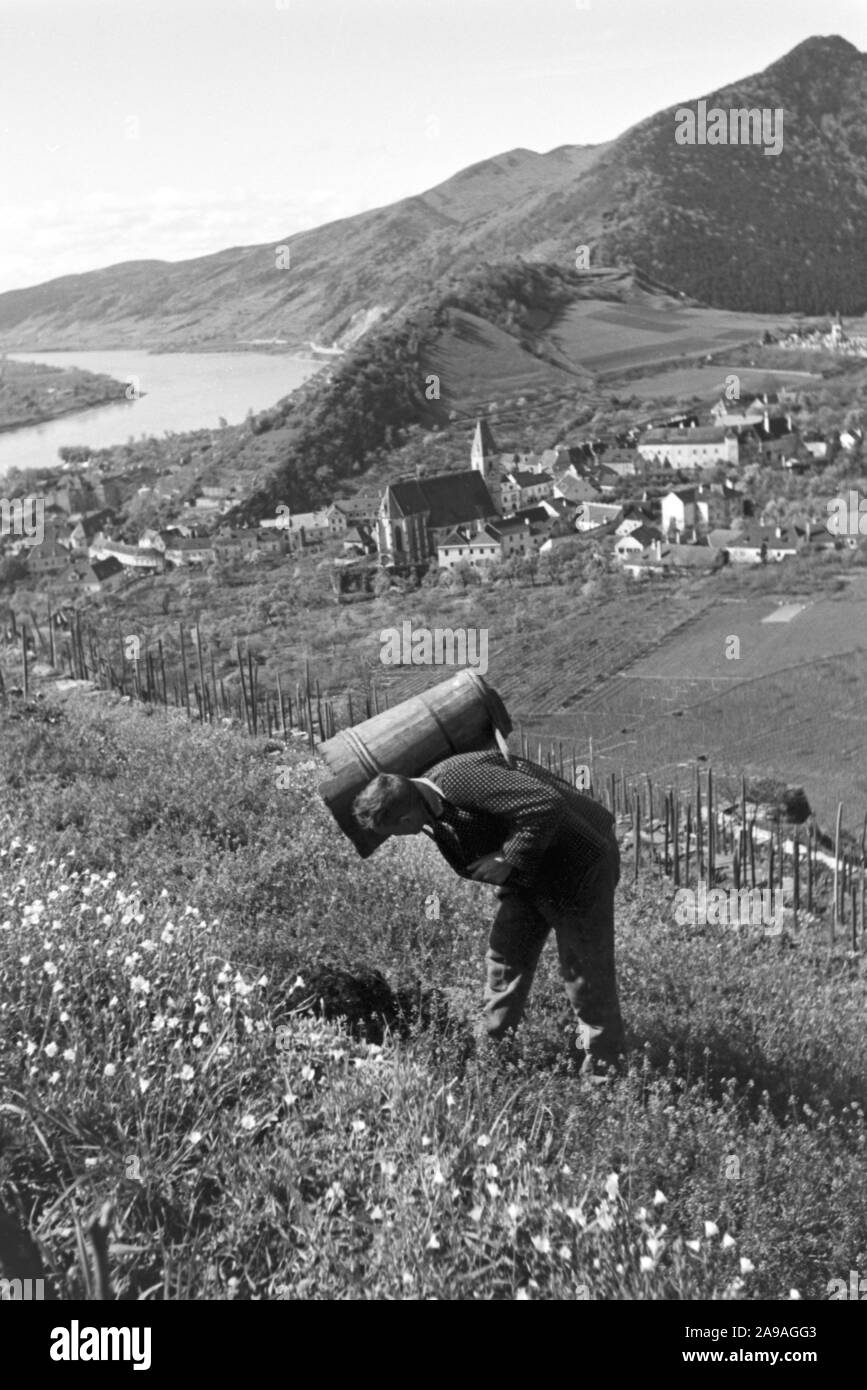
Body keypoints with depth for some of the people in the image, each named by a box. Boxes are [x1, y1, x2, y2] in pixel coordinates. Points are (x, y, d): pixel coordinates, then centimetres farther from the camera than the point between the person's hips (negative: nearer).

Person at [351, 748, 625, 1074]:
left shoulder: (463, 780, -34)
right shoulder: (432, 791, -4)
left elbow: (547, 804, -38)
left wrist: (508, 860, -31)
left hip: (578, 863, -9)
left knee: (584, 972, 3)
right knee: (506, 957, 11)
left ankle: (601, 1065, 21)